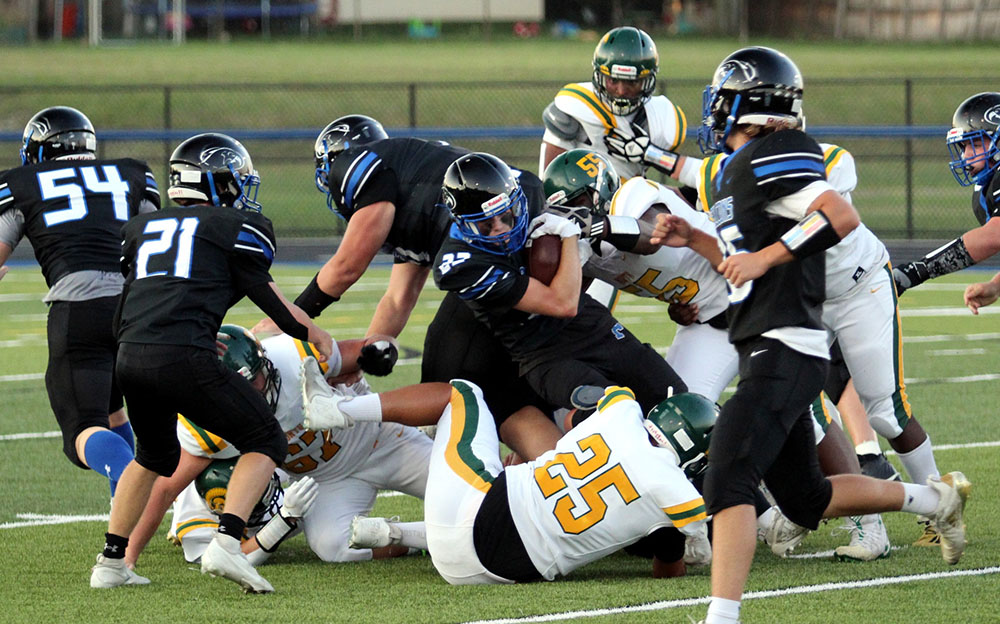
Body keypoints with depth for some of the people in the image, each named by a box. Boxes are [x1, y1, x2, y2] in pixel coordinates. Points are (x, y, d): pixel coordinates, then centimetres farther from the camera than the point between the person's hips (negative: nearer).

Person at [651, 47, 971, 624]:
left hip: (784, 352, -11)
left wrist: (765, 255, -22)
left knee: (728, 478, -22)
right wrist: (693, 240, 21)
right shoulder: (743, 168, 19)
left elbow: (842, 216, -25)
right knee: (806, 500, 20)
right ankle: (934, 499, 34)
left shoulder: (768, 158, -12)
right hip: (775, 353, 11)